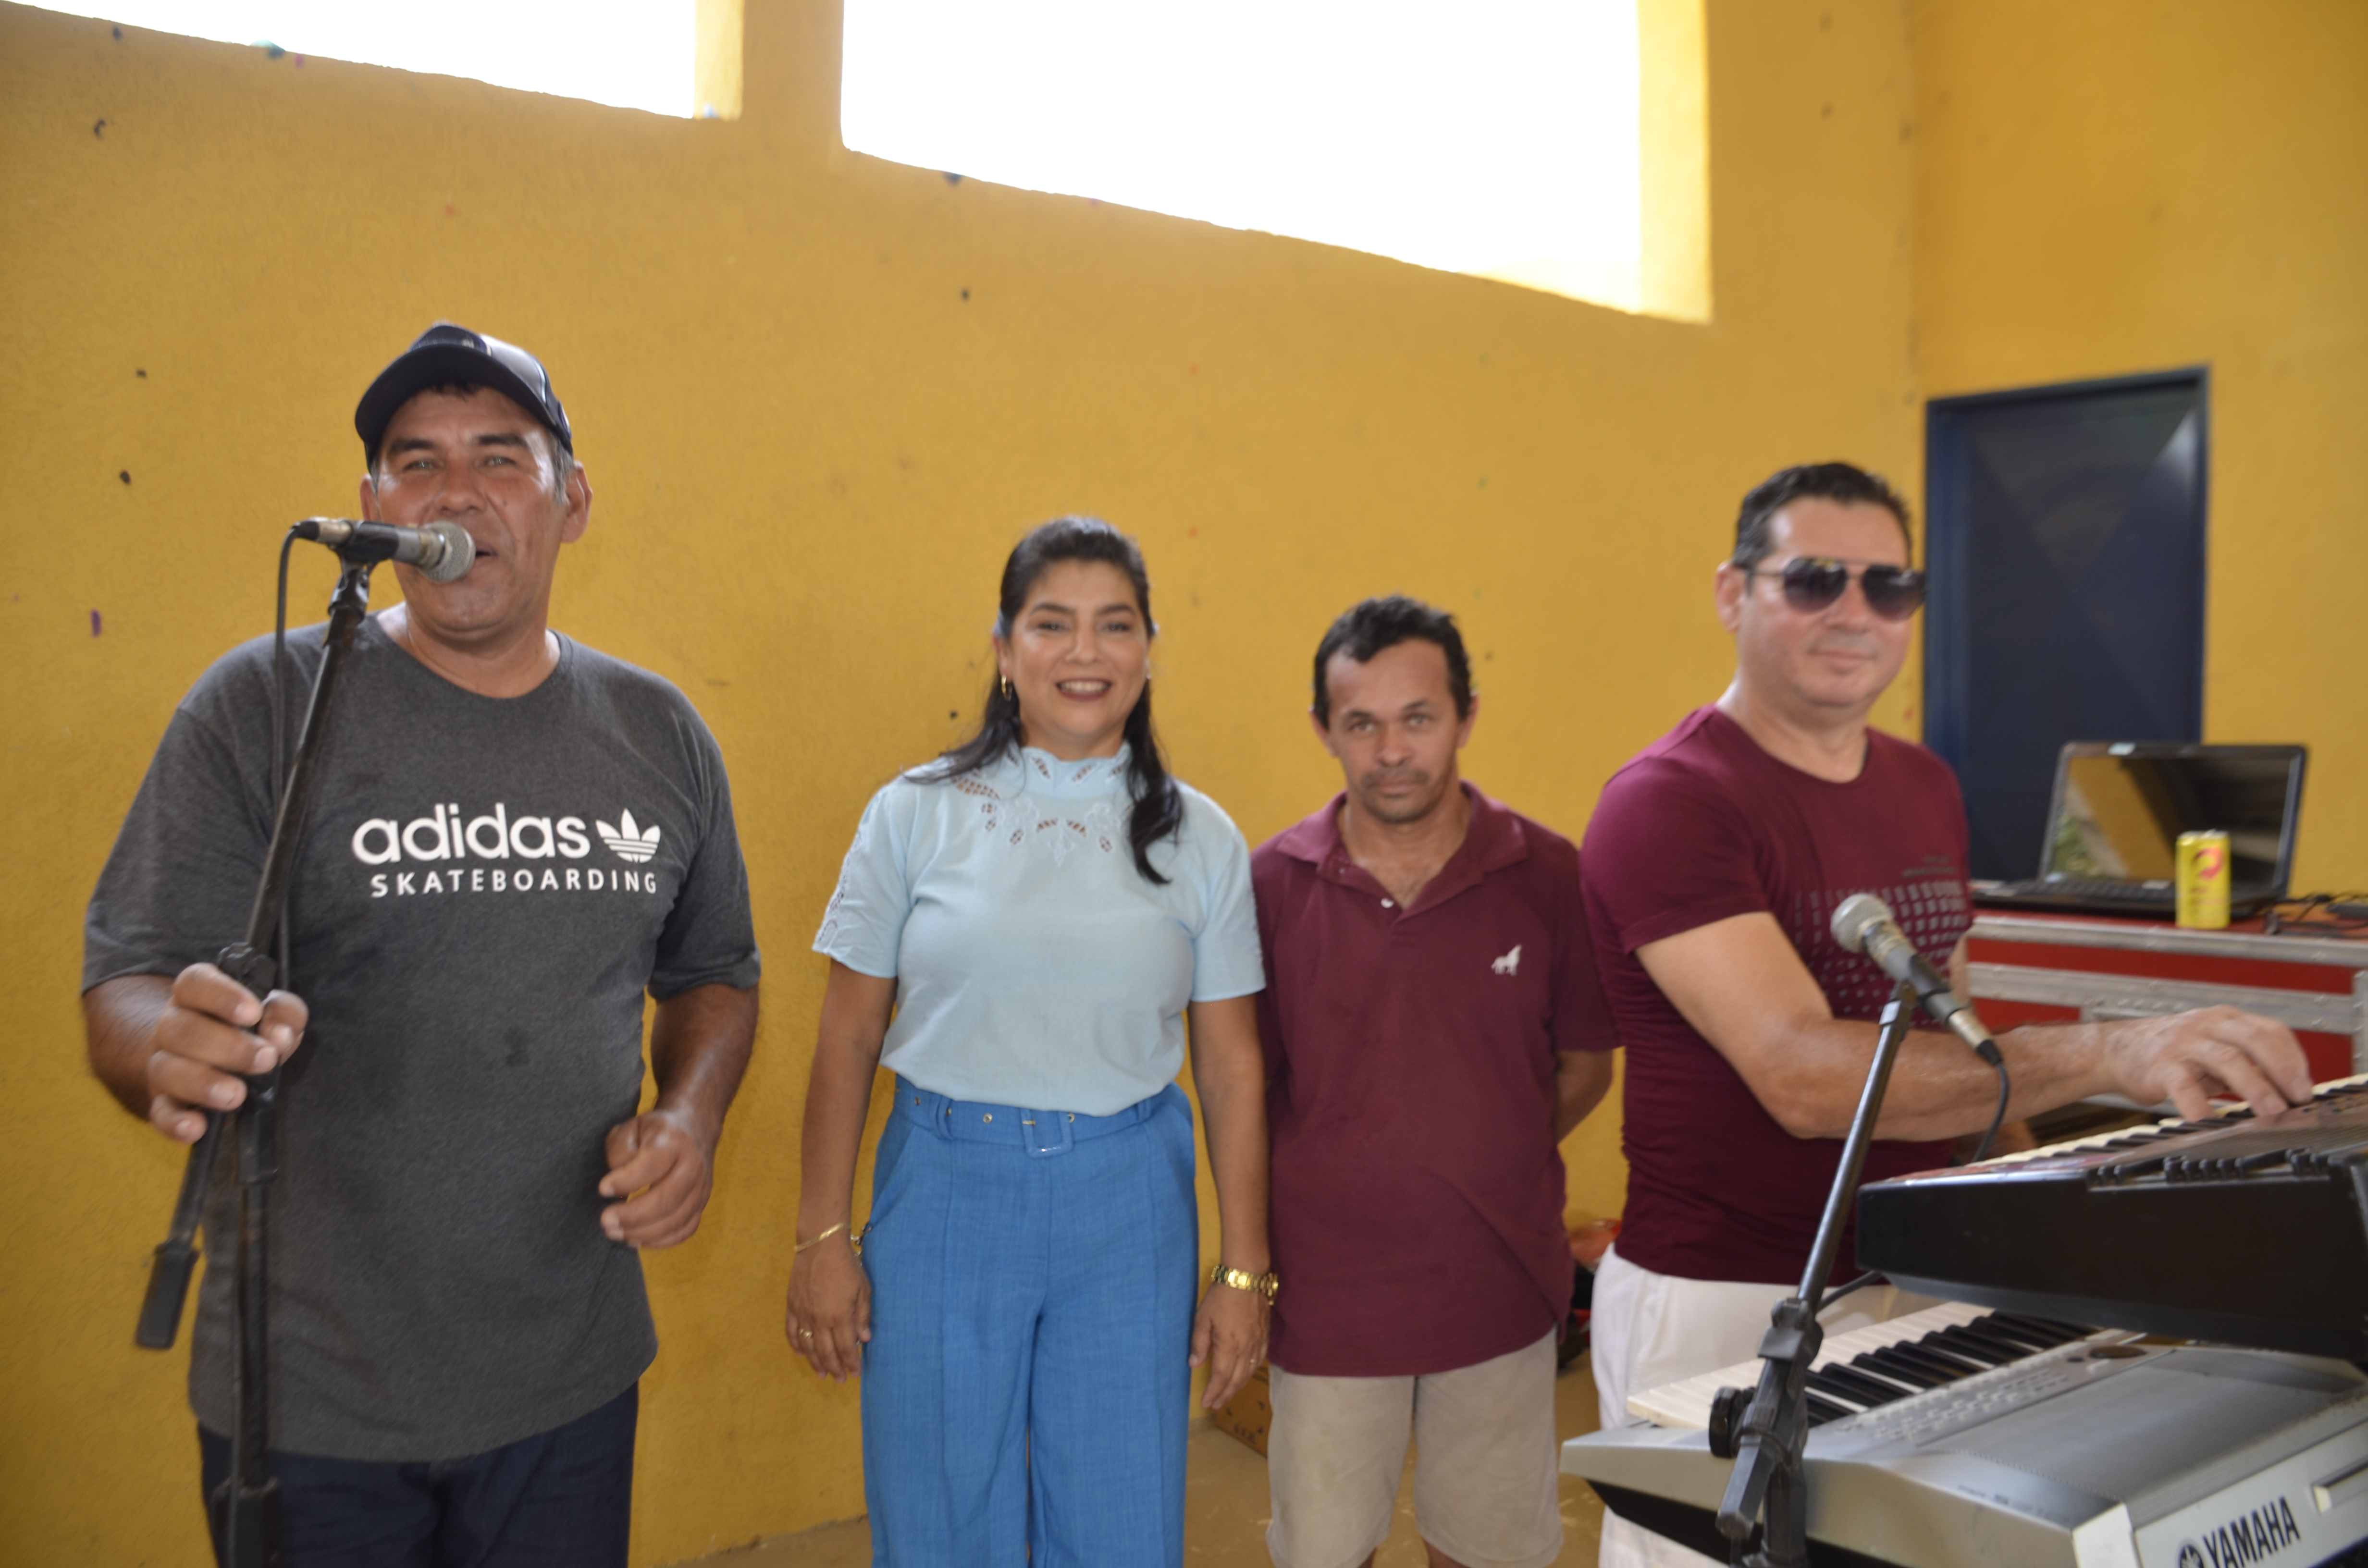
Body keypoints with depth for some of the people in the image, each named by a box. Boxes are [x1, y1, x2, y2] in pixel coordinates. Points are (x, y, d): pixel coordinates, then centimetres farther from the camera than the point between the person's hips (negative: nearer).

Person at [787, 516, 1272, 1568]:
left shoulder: (1199, 839, 2)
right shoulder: (916, 814, -2)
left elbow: (1230, 1064, 4)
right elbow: (848, 1035, 1)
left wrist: (1244, 1270, 4)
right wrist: (822, 1238, 0)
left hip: (1130, 1205, 1)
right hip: (944, 1187, 0)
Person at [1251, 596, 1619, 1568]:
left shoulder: (1548, 876, -7)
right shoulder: (1273, 885, -7)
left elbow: (1586, 1067, 4)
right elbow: (1242, 1081, 2)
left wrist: (1484, 1163, 0)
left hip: (1502, 1296, 1)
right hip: (1328, 1297, 0)